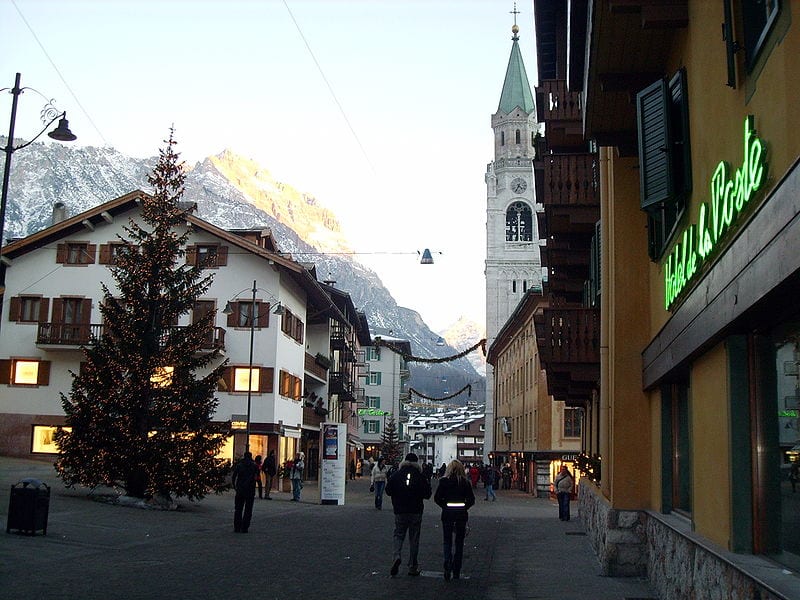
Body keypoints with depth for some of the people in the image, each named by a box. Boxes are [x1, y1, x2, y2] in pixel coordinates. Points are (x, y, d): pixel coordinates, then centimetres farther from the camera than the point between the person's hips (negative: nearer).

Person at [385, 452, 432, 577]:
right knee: (414, 538, 8)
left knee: (398, 535, 12)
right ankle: (413, 567, 10)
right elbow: (427, 494, -4)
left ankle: (397, 556, -15)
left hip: (400, 512, 1)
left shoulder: (396, 476, -3)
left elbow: (388, 491, 2)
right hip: (416, 512, 0)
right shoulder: (420, 477, -6)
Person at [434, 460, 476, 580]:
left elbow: (437, 498, -7)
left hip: (447, 514, -1)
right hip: (461, 515, 1)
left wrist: (445, 506, 6)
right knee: (459, 542, 11)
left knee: (447, 541, 9)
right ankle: (456, 572, 14)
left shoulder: (443, 481, -4)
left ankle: (448, 565, -15)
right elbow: (471, 500, -4)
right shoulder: (466, 482, -2)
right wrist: (464, 507, 9)